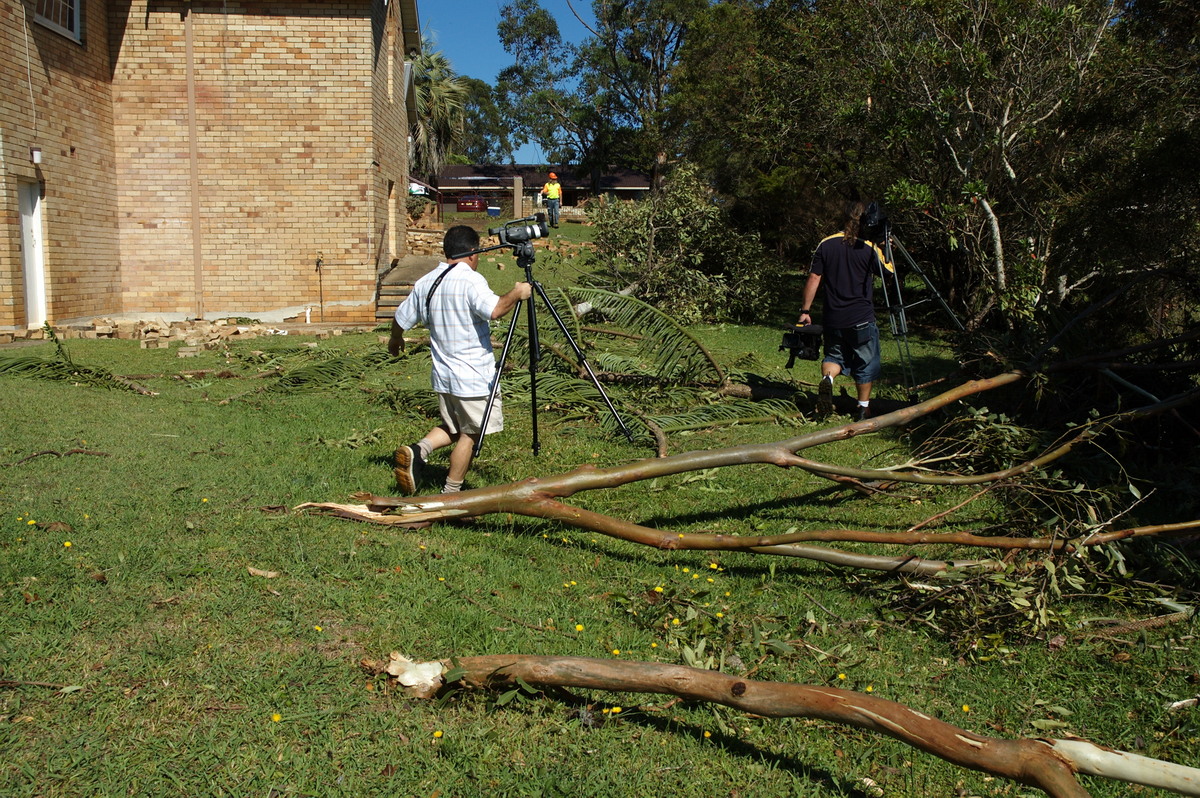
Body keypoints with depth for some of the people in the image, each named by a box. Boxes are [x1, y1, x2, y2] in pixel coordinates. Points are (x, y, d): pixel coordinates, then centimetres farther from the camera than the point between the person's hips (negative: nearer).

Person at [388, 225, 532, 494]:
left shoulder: (425, 283, 7)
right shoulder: (471, 280, -15)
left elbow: (401, 319, 16)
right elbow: (494, 309, -31)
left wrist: (395, 341, 36)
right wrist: (516, 293, -14)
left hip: (443, 375, 7)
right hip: (474, 377, -7)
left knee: (452, 427, 22)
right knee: (470, 434, 7)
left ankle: (419, 449, -3)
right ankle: (451, 494, 12)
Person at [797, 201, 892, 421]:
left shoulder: (826, 245, 0)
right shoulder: (869, 248, -7)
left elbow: (814, 279, -1)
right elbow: (889, 272, 7)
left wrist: (805, 311, 4)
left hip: (833, 318, 2)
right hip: (862, 318, -2)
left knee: (835, 355, 18)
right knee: (865, 363, 12)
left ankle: (827, 378, -14)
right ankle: (863, 408, 18)